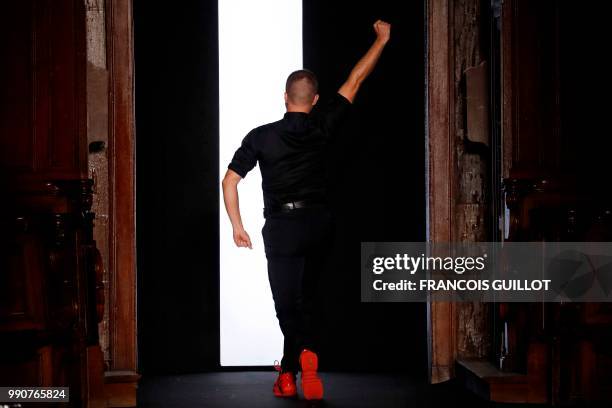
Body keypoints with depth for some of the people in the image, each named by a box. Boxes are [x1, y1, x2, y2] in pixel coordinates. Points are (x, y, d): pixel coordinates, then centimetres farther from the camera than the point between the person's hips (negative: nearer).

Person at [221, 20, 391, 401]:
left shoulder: (262, 136, -6)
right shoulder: (322, 127, -3)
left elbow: (230, 180, -7)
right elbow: (355, 81, 6)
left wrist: (237, 225, 4)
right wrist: (381, 39, 15)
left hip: (282, 227, -2)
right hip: (318, 223, 3)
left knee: (288, 303, 2)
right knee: (304, 299, 13)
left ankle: (306, 352, -21)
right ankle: (288, 374, 8)